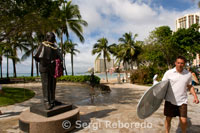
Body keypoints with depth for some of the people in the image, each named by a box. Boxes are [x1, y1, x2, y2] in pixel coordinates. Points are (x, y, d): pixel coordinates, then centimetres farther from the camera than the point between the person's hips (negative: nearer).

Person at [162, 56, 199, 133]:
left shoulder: (188, 74, 2)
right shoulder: (168, 73, -7)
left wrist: (195, 96, 3)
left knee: (183, 121, 1)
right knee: (168, 119, 9)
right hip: (170, 101, -1)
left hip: (182, 101, 2)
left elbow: (190, 86, 15)